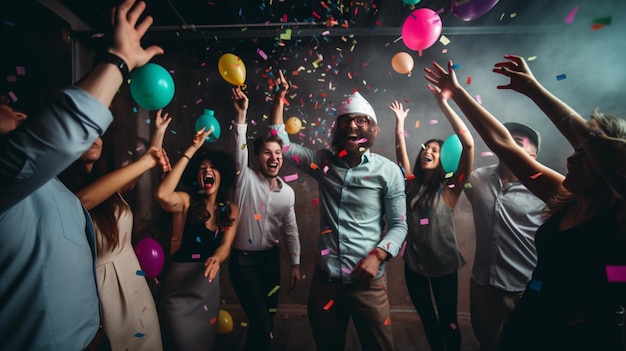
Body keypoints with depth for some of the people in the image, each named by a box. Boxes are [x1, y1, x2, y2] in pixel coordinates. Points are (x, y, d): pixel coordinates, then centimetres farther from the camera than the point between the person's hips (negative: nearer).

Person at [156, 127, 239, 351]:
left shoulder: (231, 210, 0)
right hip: (179, 287, -4)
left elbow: (225, 246, -8)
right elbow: (162, 195, -33)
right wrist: (191, 151, -28)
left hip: (209, 285, 4)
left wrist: (216, 259, -33)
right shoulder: (186, 201, -10)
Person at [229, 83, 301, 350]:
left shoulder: (288, 192, 0)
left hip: (271, 258, 4)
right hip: (243, 259, -4)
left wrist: (295, 264, 6)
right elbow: (240, 149, -27)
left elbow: (291, 230, 5)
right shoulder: (246, 179, -10)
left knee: (267, 320, 16)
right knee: (260, 323, -4)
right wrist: (241, 114, -36)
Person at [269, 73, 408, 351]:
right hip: (325, 279, 3)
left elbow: (399, 225, -3)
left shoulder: (388, 171, -6)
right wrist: (279, 97, 4)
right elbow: (279, 141, 8)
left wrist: (377, 255, -18)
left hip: (367, 282, -2)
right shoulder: (323, 161, 0)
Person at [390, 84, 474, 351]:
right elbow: (400, 149, 0)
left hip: (443, 264, -3)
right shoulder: (412, 185, 0)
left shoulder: (449, 189, -11)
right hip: (414, 263, 4)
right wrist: (400, 120, 1)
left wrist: (443, 105, -22)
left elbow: (468, 144, -21)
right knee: (427, 319, 22)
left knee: (448, 321, 15)